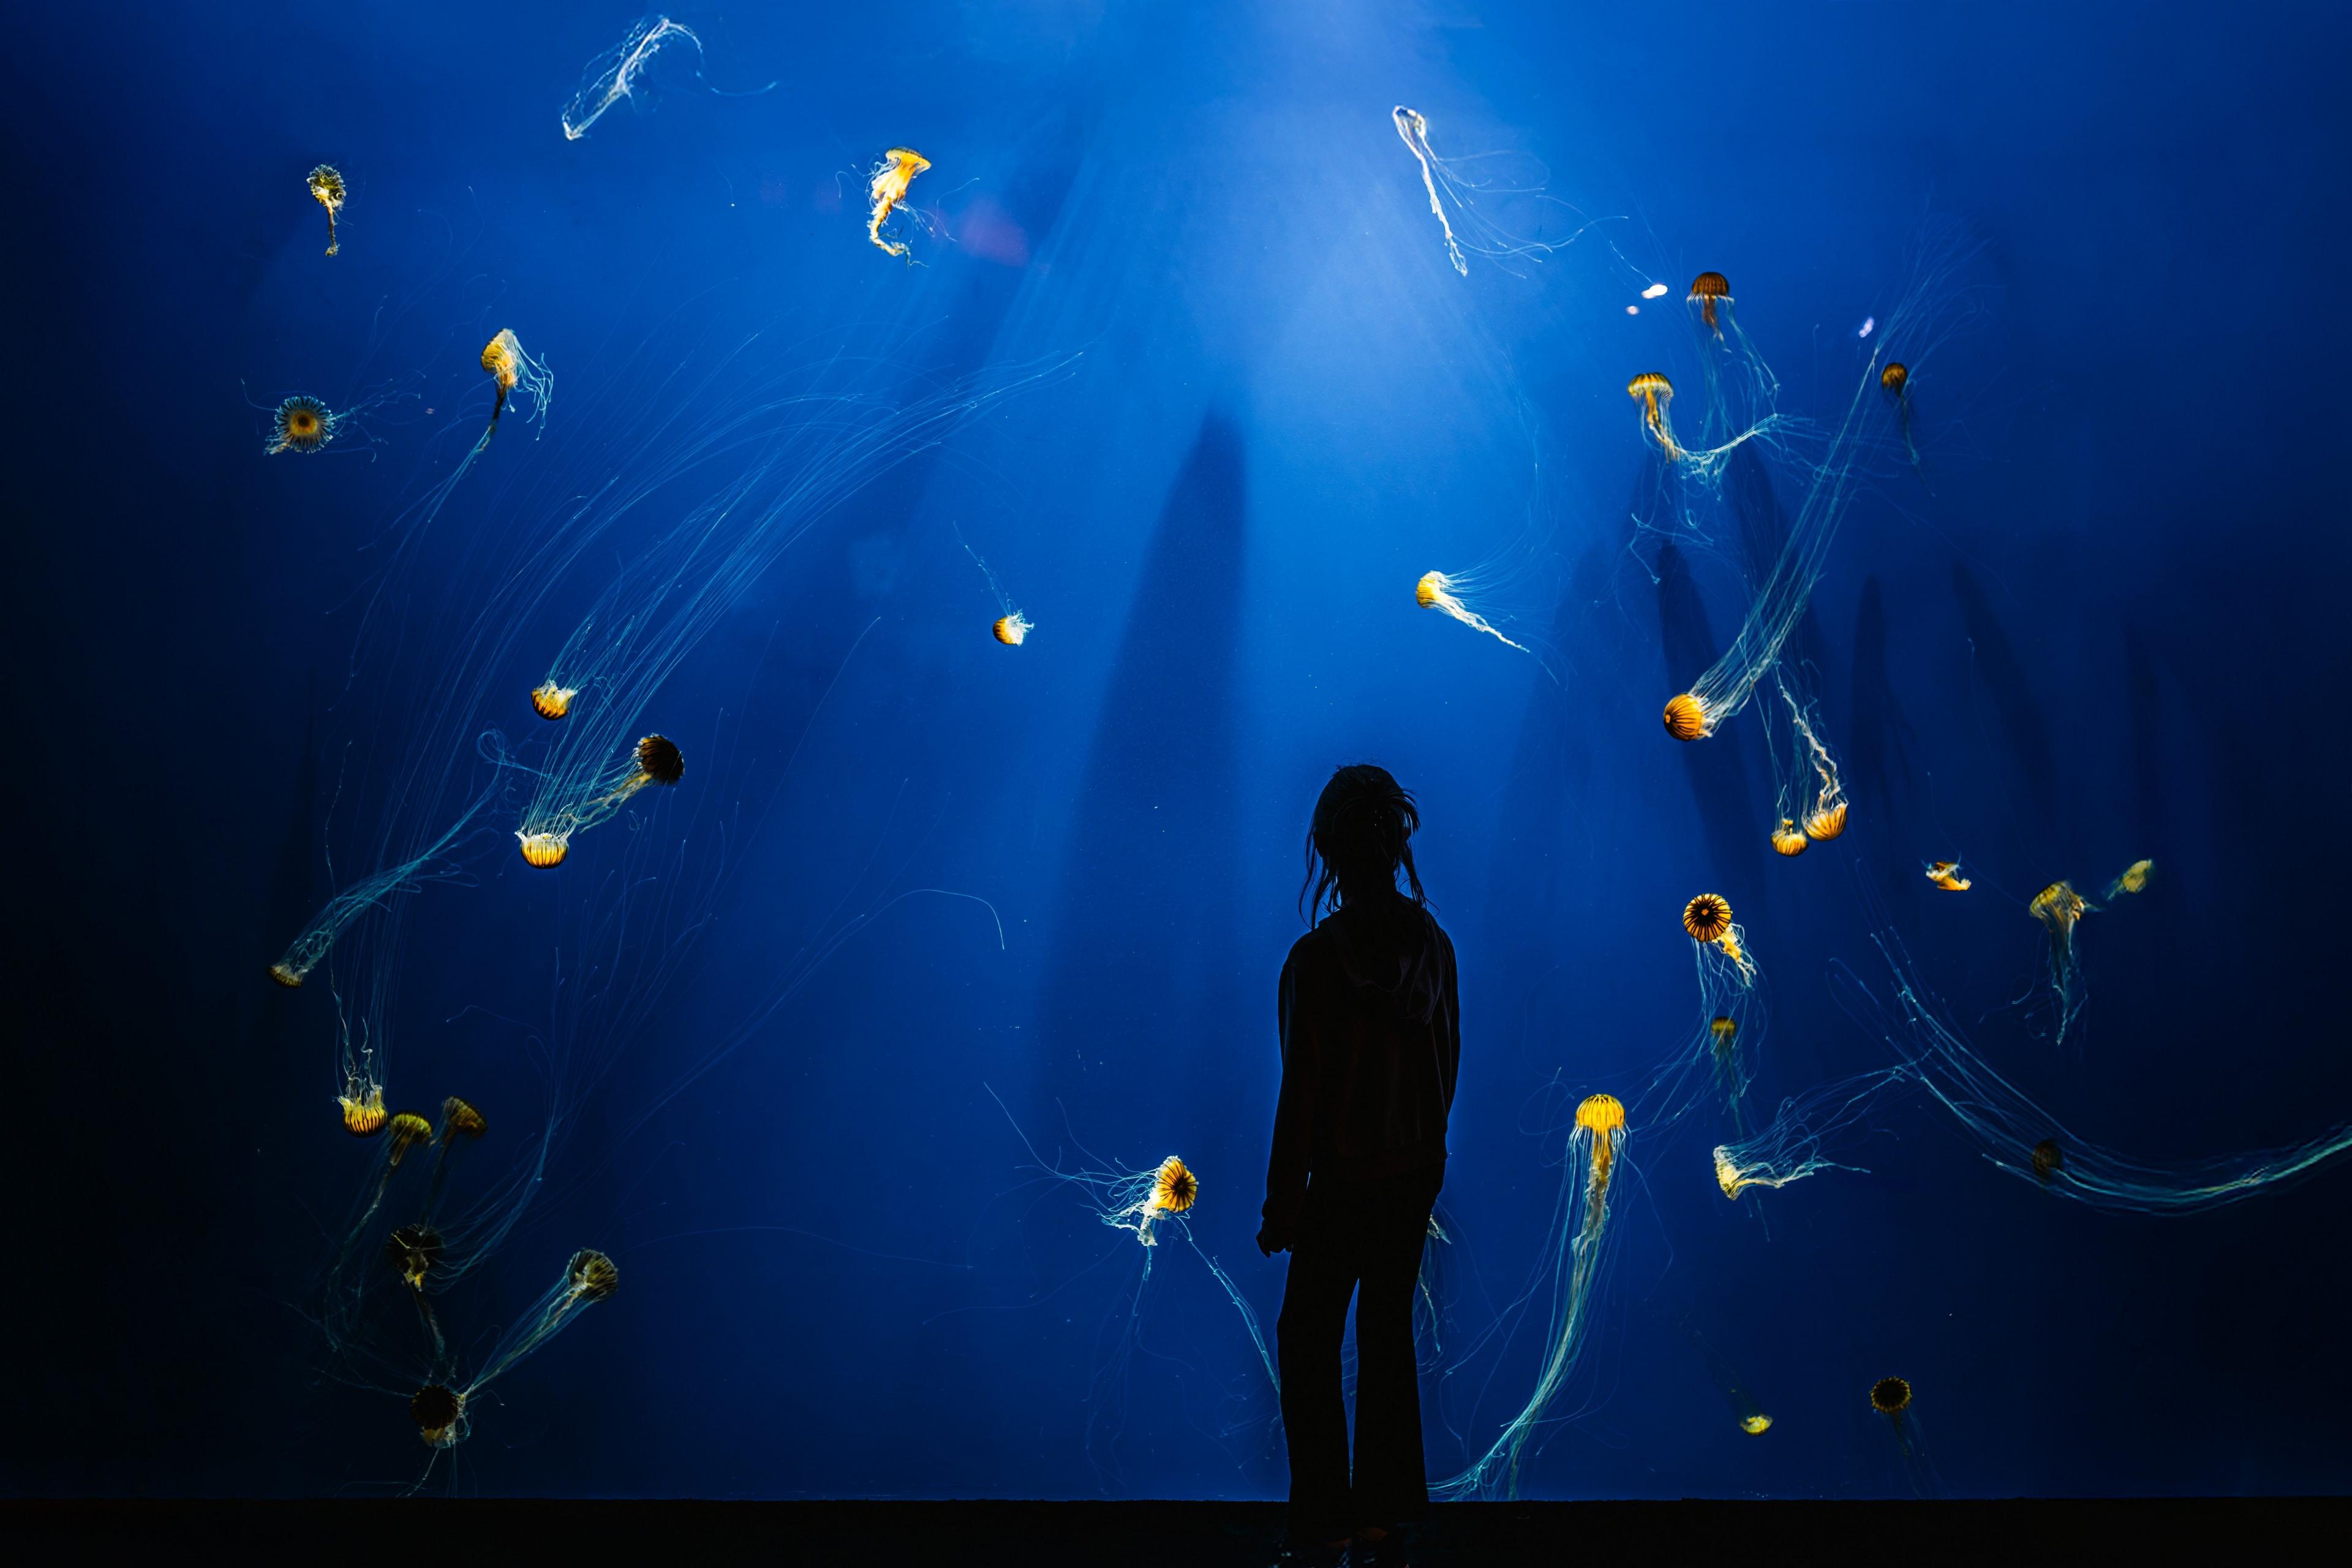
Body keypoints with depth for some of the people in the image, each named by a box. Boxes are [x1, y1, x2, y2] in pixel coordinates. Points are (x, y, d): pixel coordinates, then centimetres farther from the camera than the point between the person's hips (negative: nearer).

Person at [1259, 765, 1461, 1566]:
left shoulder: (1319, 958, -19)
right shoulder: (1432, 943, -2)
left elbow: (1301, 1091, -17)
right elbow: (1447, 1059, 6)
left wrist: (1281, 1205, -9)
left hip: (1344, 1185, -5)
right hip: (1416, 1176, 6)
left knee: (1308, 1345, 7)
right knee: (1388, 1336, 15)